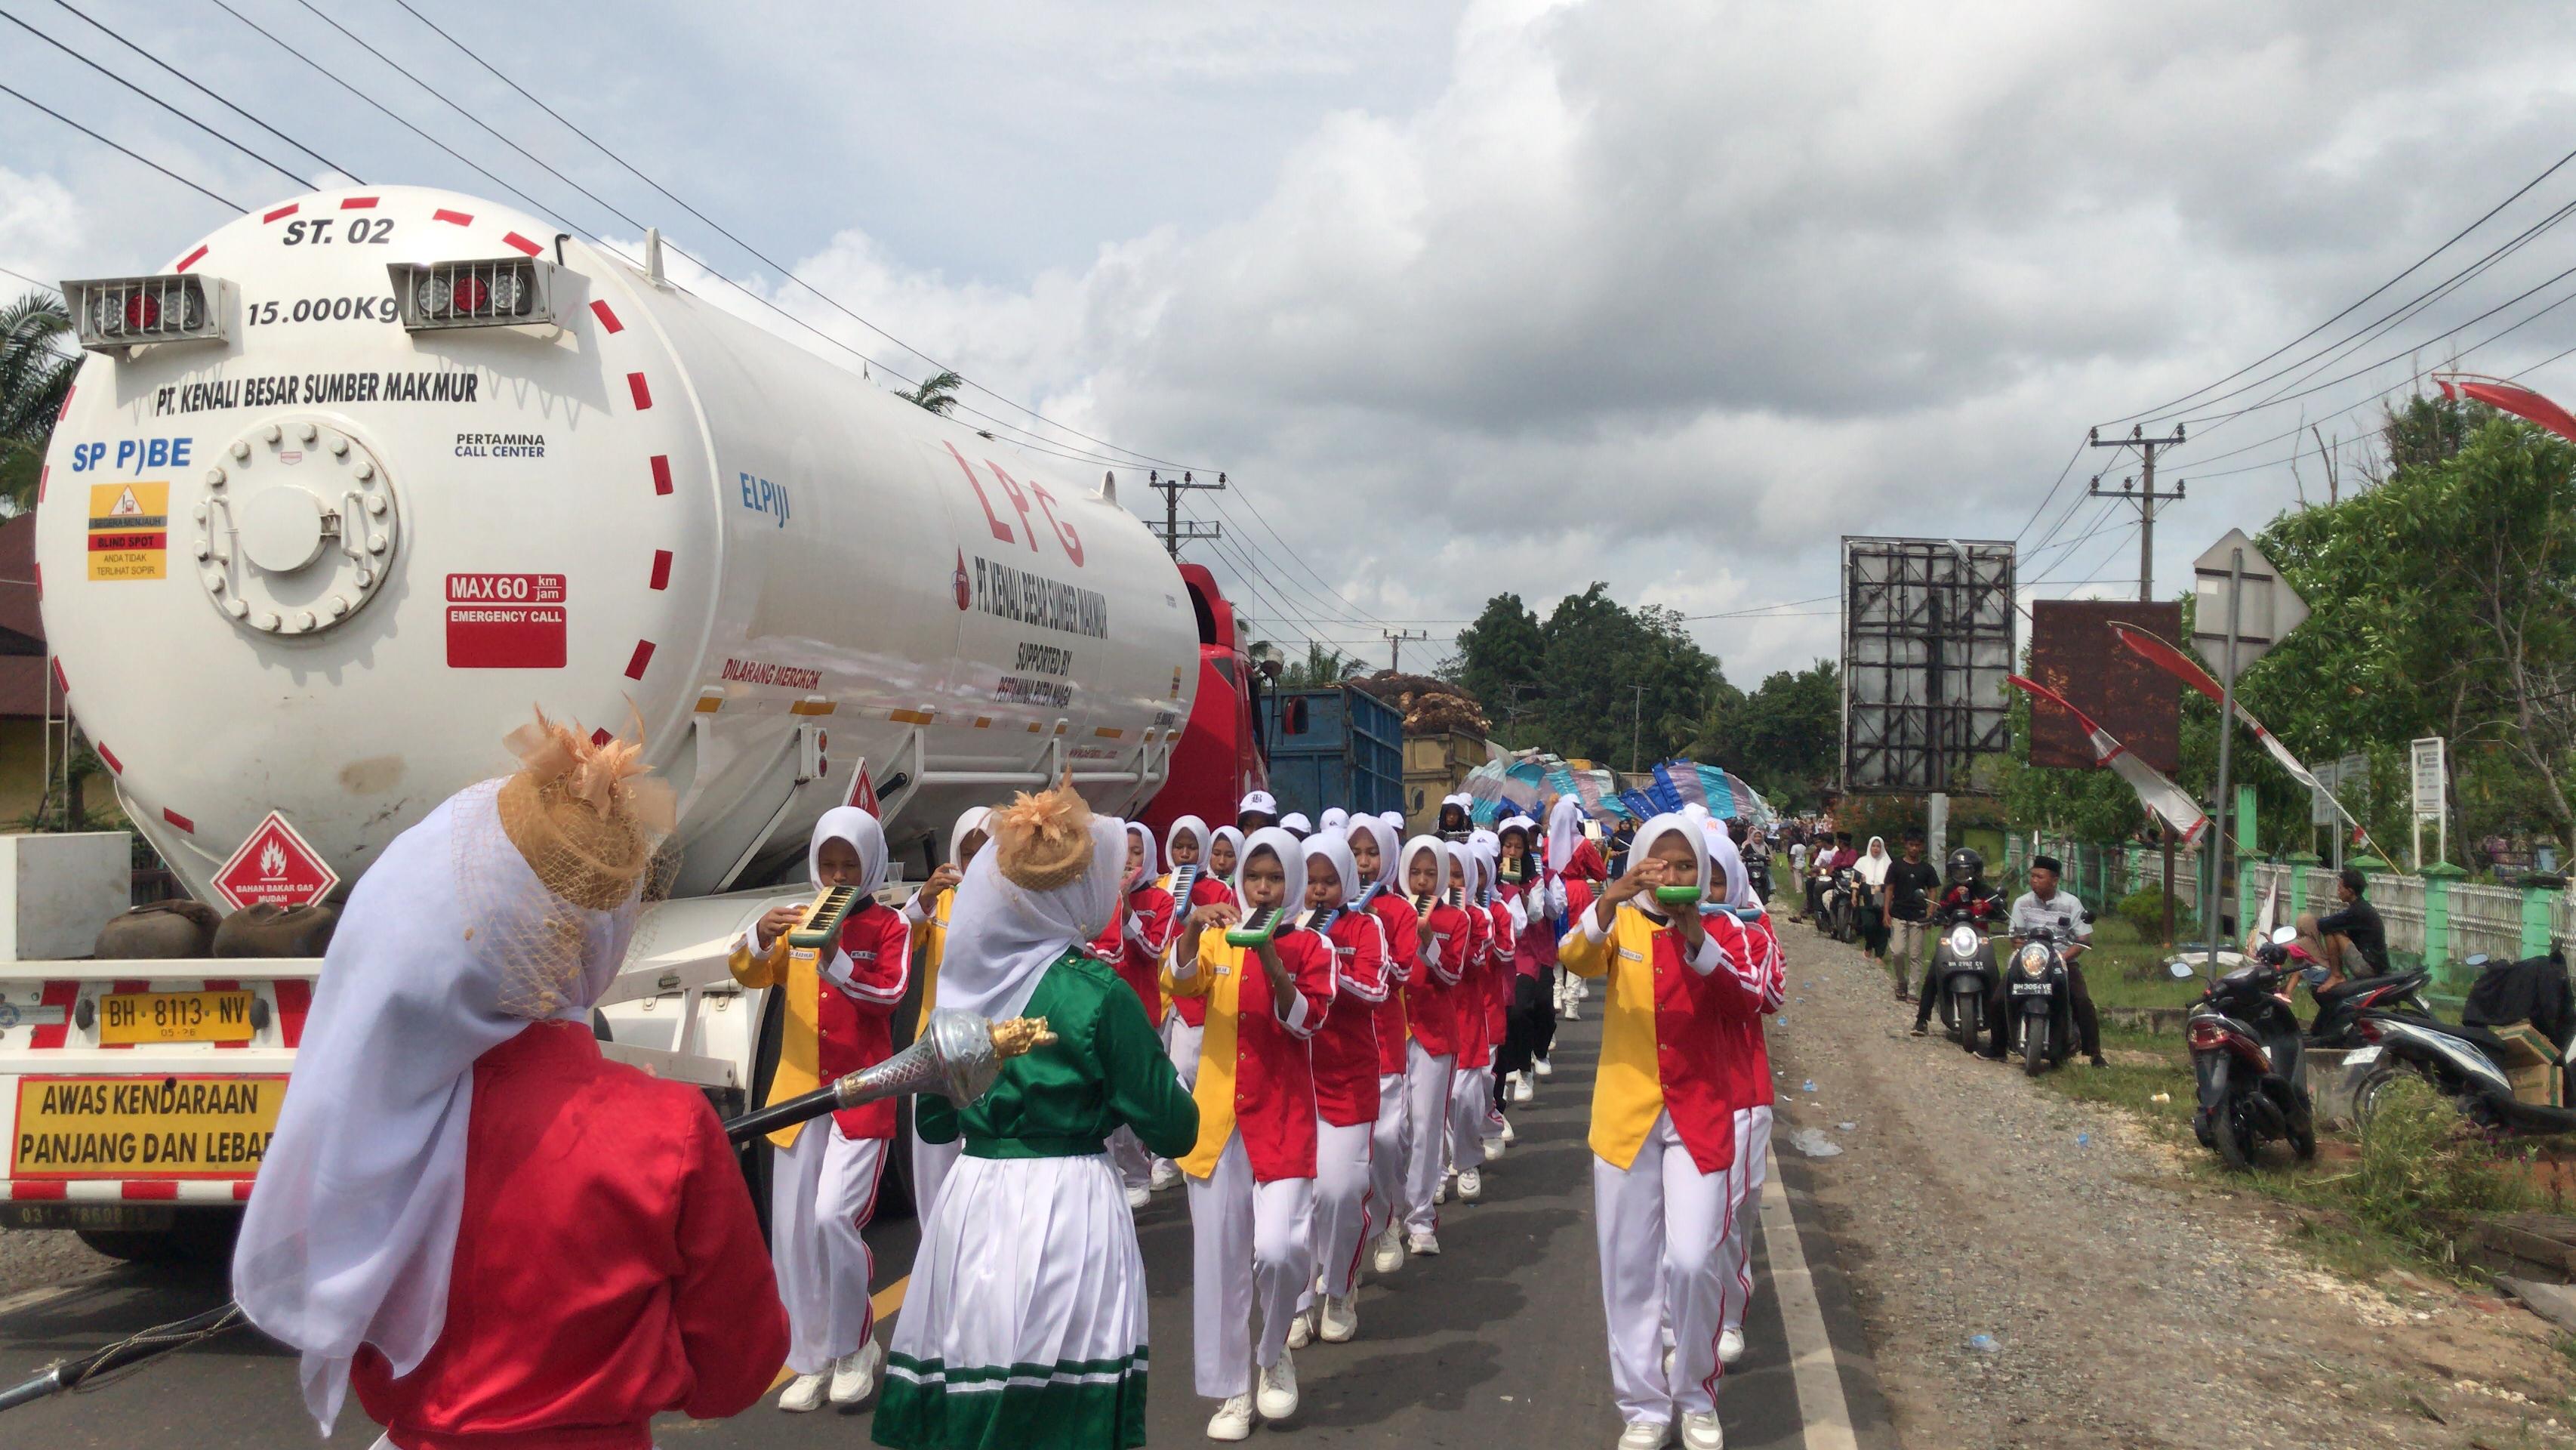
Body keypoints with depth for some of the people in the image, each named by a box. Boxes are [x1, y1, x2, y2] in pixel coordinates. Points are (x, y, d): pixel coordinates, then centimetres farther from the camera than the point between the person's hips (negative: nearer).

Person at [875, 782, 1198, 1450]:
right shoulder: (1098, 994, -12)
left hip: (971, 1212, 5)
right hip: (1069, 1216, -5)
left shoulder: (962, 983, 2)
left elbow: (933, 1120, 13)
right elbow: (1173, 1131, -7)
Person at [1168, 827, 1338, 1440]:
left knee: (1279, 1248, -15)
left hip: (1283, 1120, -2)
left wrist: (1271, 960, -25)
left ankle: (1275, 1354, 14)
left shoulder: (1309, 946, 2)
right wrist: (1193, 927, -29)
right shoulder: (1217, 938, 7)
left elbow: (1306, 1019, -11)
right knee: (1219, 1258, 5)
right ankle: (1232, 1390, 18)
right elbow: (1182, 982, -11)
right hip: (1218, 1119, 2)